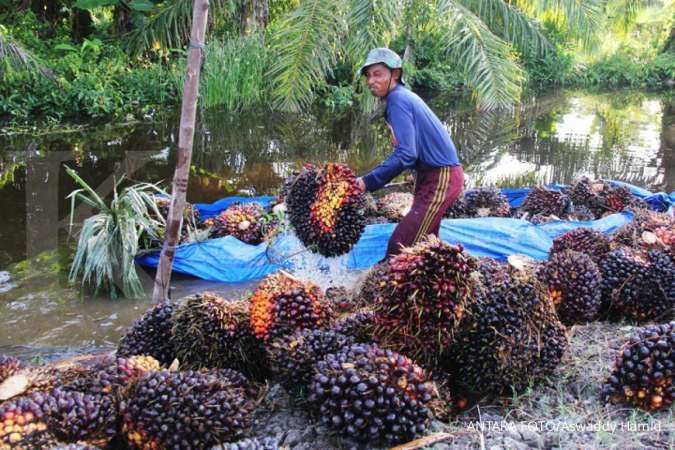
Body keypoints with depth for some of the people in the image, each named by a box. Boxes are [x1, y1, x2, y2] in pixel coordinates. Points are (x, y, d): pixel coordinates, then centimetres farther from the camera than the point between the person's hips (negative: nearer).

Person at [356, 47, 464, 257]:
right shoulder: (404, 96, 12)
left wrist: (368, 182, -24)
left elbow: (405, 154, -25)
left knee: (399, 248, -17)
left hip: (440, 179, -11)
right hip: (438, 176, 11)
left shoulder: (398, 99, -17)